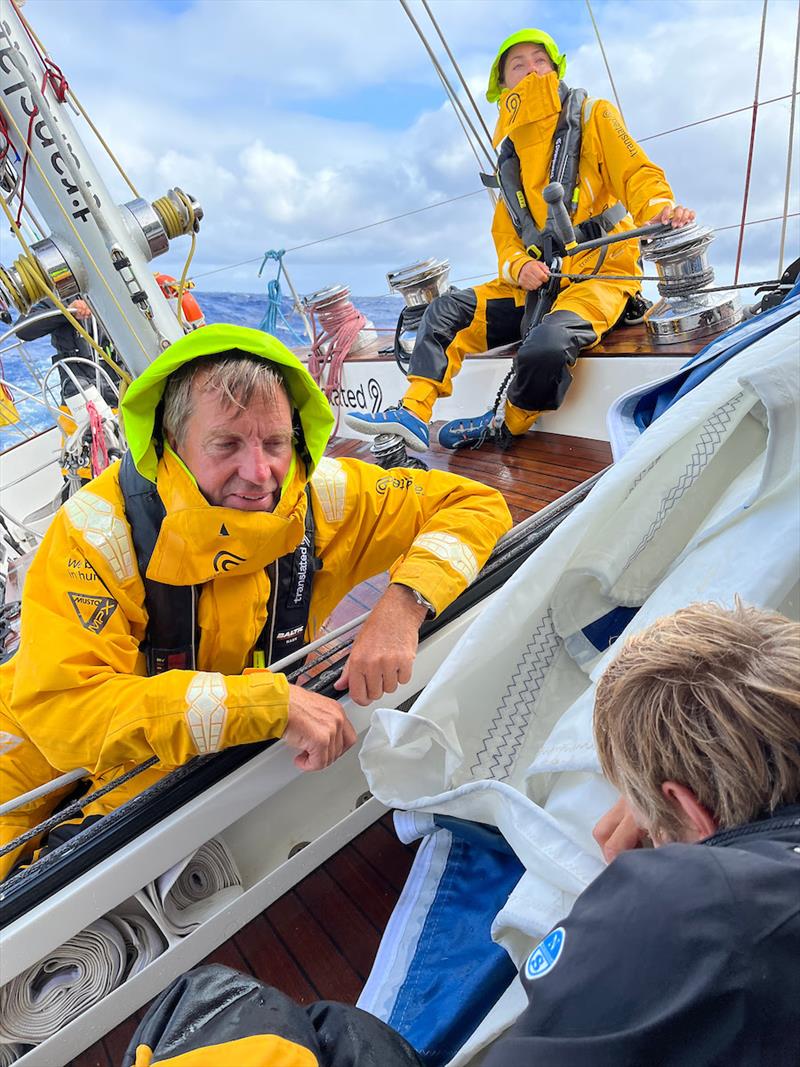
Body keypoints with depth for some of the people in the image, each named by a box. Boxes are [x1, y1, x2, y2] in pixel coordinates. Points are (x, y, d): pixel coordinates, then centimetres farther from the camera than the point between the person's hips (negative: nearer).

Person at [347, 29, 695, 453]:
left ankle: (502, 427, -9)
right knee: (446, 310, -4)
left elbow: (638, 174, -4)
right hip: (538, 283, 6)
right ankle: (413, 414, -10)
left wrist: (659, 208, -28)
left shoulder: (592, 115, 7)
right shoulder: (510, 154, 21)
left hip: (599, 273, -6)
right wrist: (519, 266, -10)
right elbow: (504, 235, 14)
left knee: (545, 347, -35)